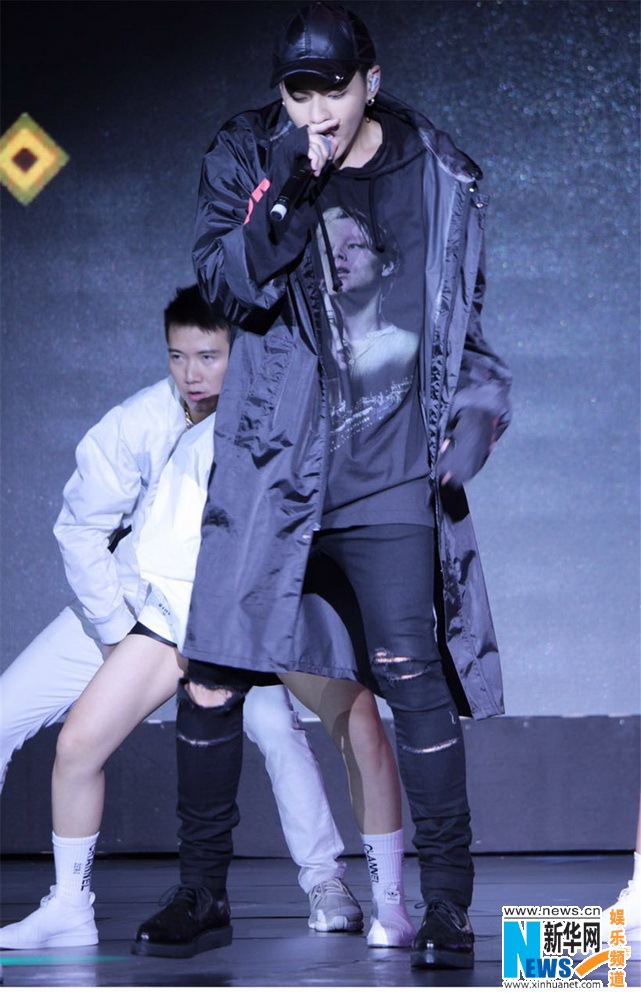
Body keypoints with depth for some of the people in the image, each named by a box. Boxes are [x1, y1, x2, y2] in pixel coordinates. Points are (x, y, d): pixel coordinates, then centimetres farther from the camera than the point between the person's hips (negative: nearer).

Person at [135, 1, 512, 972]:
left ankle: (448, 903, -1)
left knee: (413, 679, -10)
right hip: (270, 464, 1)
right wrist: (287, 192, -22)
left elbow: (466, 316, 15)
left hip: (392, 474, -1)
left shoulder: (438, 176, 4)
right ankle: (202, 887, 19)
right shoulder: (245, 159, 2)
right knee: (214, 676, 2)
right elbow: (227, 283, -10)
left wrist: (477, 409, 2)